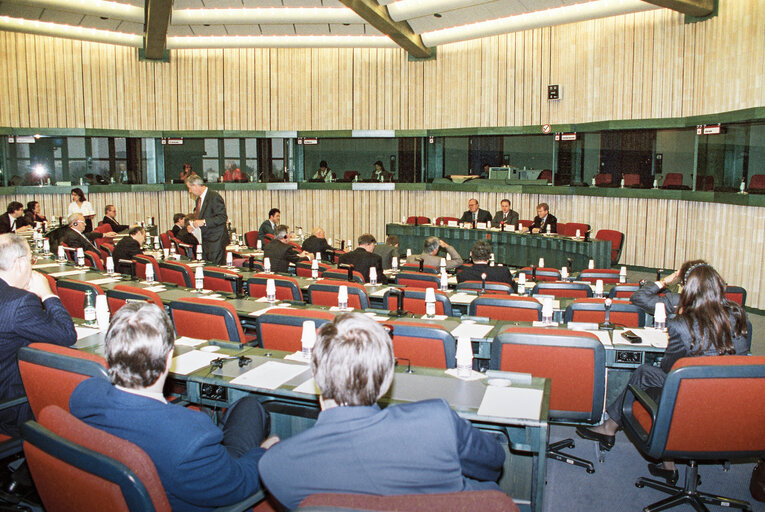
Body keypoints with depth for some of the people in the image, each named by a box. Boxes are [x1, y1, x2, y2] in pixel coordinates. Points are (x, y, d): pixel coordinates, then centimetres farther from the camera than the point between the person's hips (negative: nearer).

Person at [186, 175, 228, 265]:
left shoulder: (214, 196, -13)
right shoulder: (199, 199, 16)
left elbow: (223, 217, -20)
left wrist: (204, 222, -24)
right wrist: (192, 225, 8)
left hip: (216, 242, -9)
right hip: (204, 242, 9)